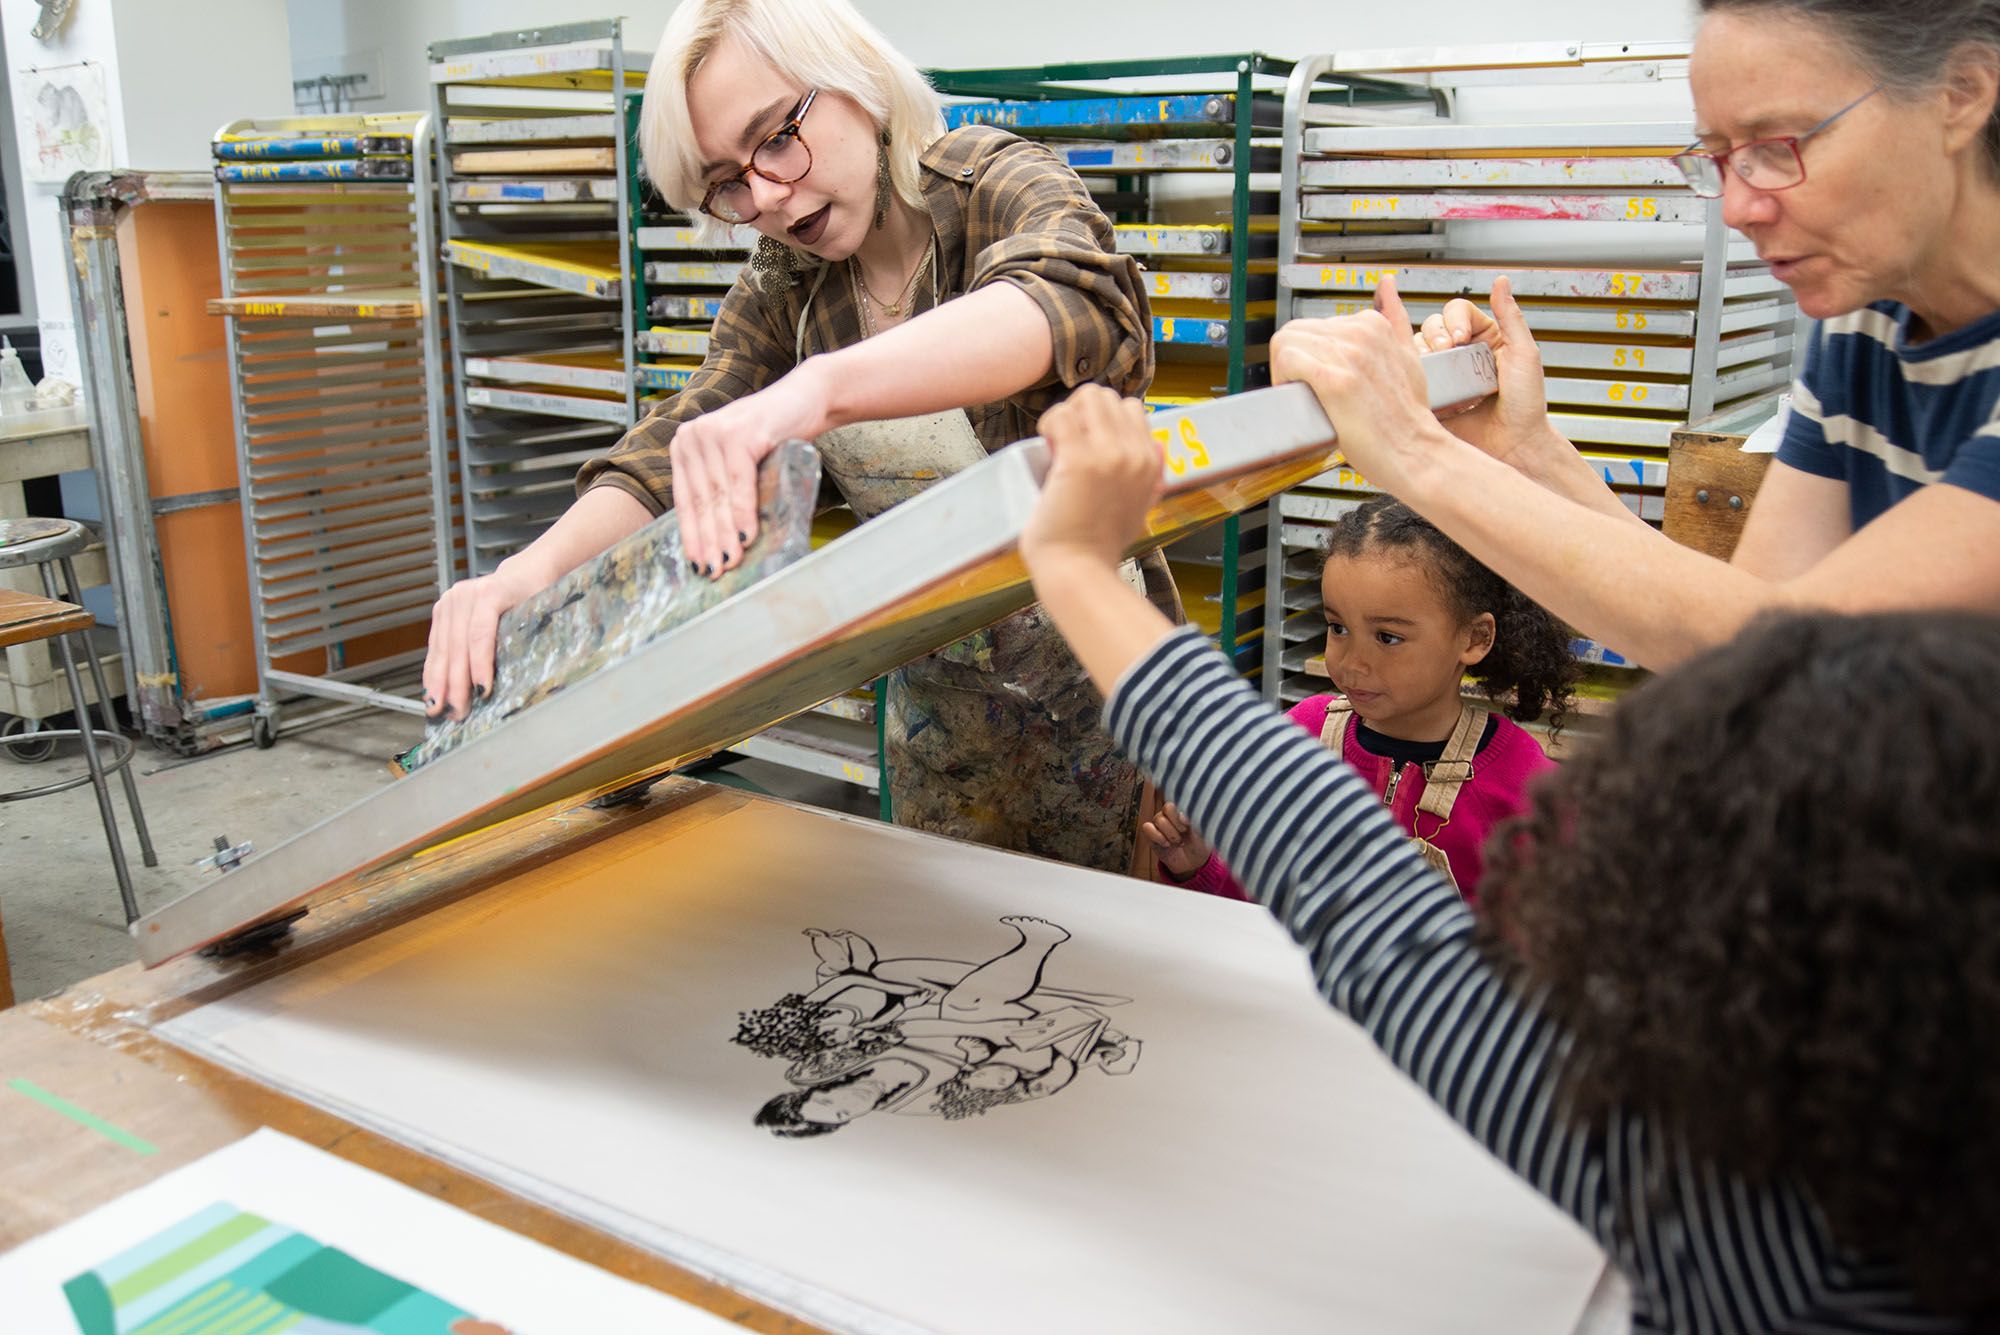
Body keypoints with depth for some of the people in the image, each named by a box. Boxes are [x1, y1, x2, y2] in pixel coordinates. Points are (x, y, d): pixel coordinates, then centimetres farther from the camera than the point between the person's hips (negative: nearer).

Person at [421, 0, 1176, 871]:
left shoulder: (1002, 185, -16)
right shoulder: (784, 285, 1)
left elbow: (1074, 301, -39)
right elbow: (677, 446, -7)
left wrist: (813, 390, -55)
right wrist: (538, 564, -28)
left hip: (1095, 668, -5)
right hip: (939, 685, 5)